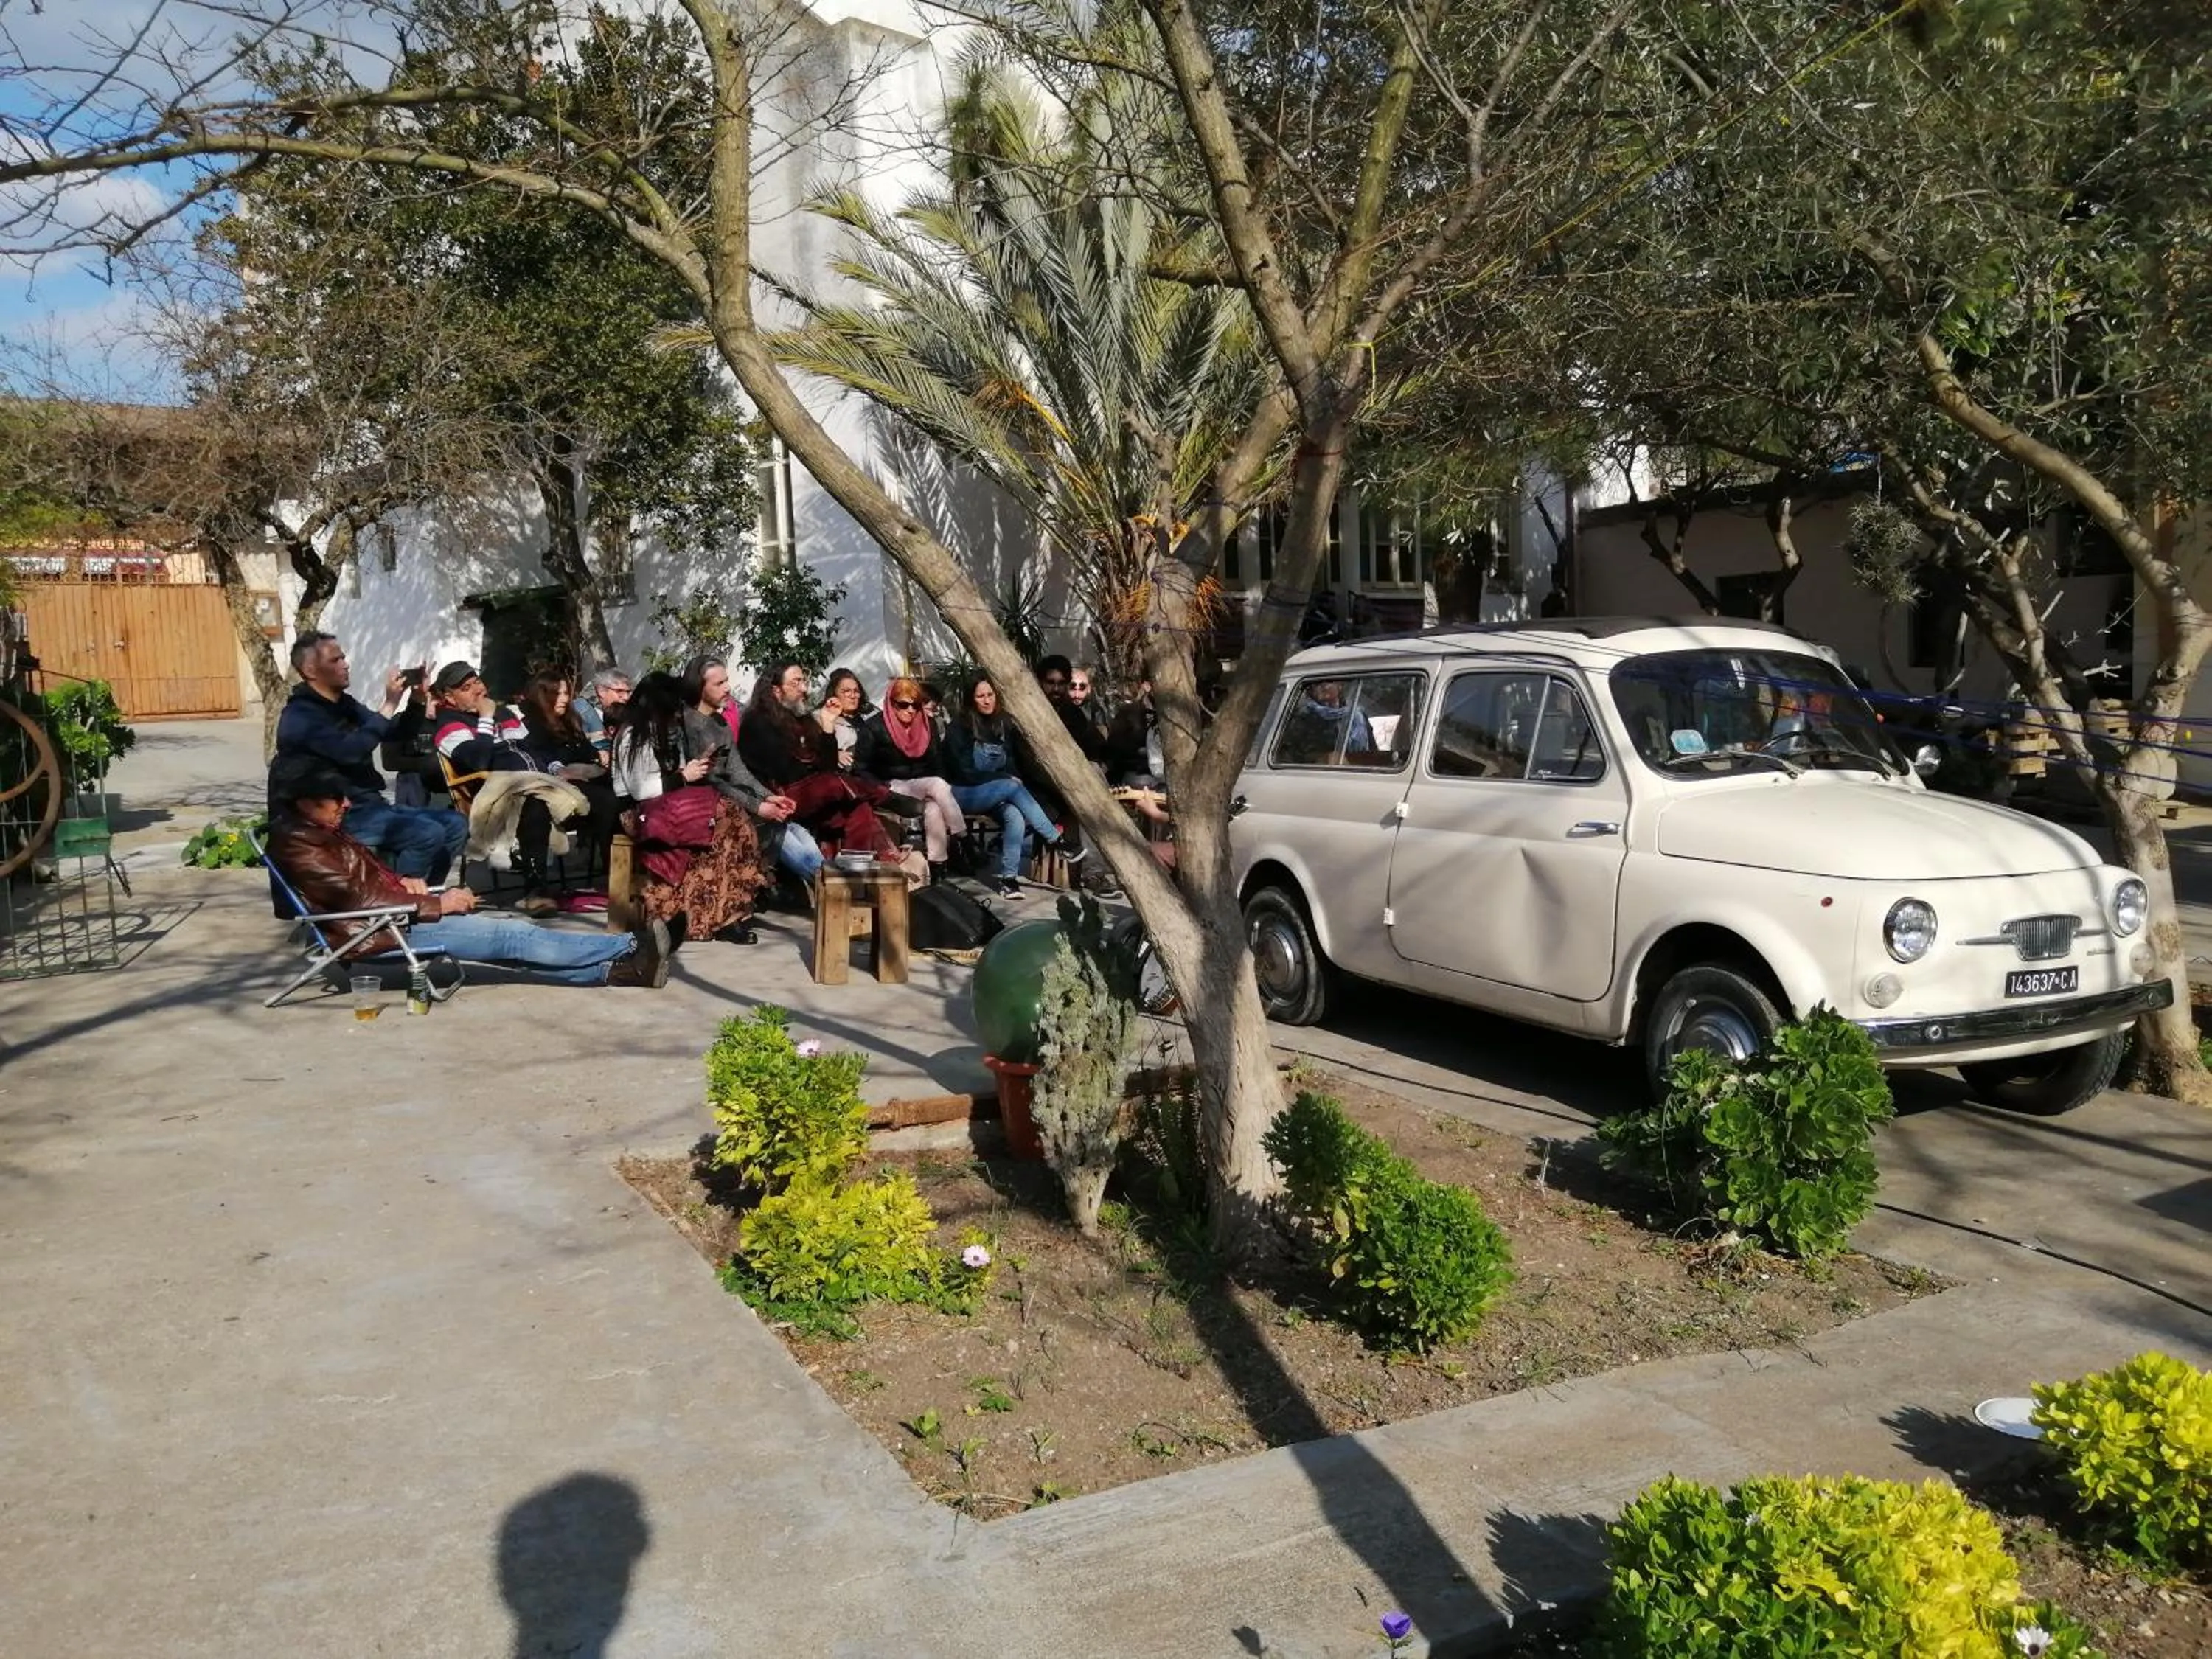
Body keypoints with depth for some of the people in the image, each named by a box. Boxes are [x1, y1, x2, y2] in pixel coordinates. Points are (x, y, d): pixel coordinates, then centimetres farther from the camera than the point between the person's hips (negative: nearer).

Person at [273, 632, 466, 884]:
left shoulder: (344, 706, 16)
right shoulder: (300, 717, -11)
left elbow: (397, 737, 18)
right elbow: (350, 751, -26)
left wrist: (418, 703, 0)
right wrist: (390, 706, -22)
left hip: (369, 805, 9)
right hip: (339, 815, -9)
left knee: (455, 824, 0)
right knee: (427, 833, -26)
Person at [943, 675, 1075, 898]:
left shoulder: (1002, 725, 10)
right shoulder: (960, 725, -8)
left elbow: (1010, 763, 16)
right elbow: (964, 772, -12)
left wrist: (1012, 777, -7)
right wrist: (1006, 779, -14)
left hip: (996, 793, 5)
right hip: (965, 793, -5)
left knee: (1015, 816, -30)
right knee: (1013, 787, -32)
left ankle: (1008, 877, -29)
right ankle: (1057, 841, -28)